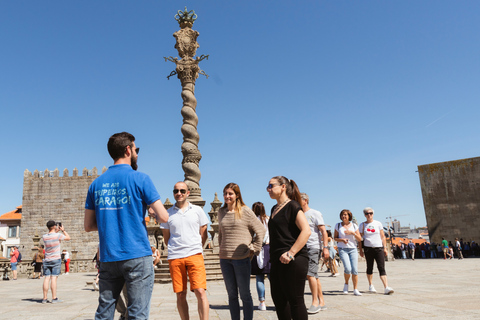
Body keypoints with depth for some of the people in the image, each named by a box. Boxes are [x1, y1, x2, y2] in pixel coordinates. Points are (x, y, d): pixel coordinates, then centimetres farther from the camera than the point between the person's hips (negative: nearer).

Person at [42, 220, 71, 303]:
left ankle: (44, 298, 7)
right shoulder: (58, 235, -11)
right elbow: (68, 238, 5)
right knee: (54, 278, -4)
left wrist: (56, 231, 26)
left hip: (47, 260, 4)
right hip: (56, 260, -4)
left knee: (47, 278, 5)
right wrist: (63, 230, 14)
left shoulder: (44, 237, 2)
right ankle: (54, 298, -2)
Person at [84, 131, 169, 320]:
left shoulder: (96, 184, 9)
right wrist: (156, 217, 12)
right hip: (137, 256, -5)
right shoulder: (140, 179, -7)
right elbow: (163, 217, -9)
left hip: (108, 259, 5)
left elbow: (88, 226, 12)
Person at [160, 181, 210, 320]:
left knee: (200, 292, -10)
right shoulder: (168, 213, 10)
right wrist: (176, 250, 8)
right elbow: (166, 238, 16)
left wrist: (195, 250, 6)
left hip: (195, 255, -1)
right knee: (180, 295, 5)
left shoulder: (197, 210, 9)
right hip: (174, 257, 1)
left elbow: (203, 235, 12)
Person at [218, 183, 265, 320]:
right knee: (232, 295, 12)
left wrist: (253, 249, -5)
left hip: (241, 258, -4)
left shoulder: (245, 211, -5)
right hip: (225, 259, 5)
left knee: (245, 295, 4)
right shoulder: (221, 212, 10)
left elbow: (260, 230, -3)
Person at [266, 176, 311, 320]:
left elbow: (306, 231, -20)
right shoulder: (274, 209, 16)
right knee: (278, 299, 14)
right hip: (277, 261, 9)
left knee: (295, 301, 0)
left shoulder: (292, 206, -10)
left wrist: (290, 253, -24)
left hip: (293, 261, -9)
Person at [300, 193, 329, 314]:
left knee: (310, 274, -13)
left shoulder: (315, 213, -2)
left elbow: (323, 231, -7)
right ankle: (321, 302, 17)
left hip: (313, 247, -7)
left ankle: (315, 302, -4)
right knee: (313, 275, 9)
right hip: (302, 248, 7)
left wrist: (325, 247, -16)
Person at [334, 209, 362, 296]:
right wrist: (341, 239, -12)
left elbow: (360, 239, 5)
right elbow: (335, 238, 8)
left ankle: (355, 289, 7)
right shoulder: (338, 225, 4)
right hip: (342, 249, -2)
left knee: (355, 270, -6)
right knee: (348, 269, -18)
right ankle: (346, 283, 11)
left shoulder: (354, 226, 6)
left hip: (353, 249, 2)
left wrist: (353, 233, -12)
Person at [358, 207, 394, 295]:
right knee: (369, 267, 9)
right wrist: (361, 250, 4)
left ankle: (386, 287, -16)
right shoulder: (362, 225, 6)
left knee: (381, 268, -10)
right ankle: (370, 286, 25)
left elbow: (383, 237, 9)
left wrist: (385, 248, 2)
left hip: (379, 248, 0)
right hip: (368, 248, 0)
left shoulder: (378, 223, 7)